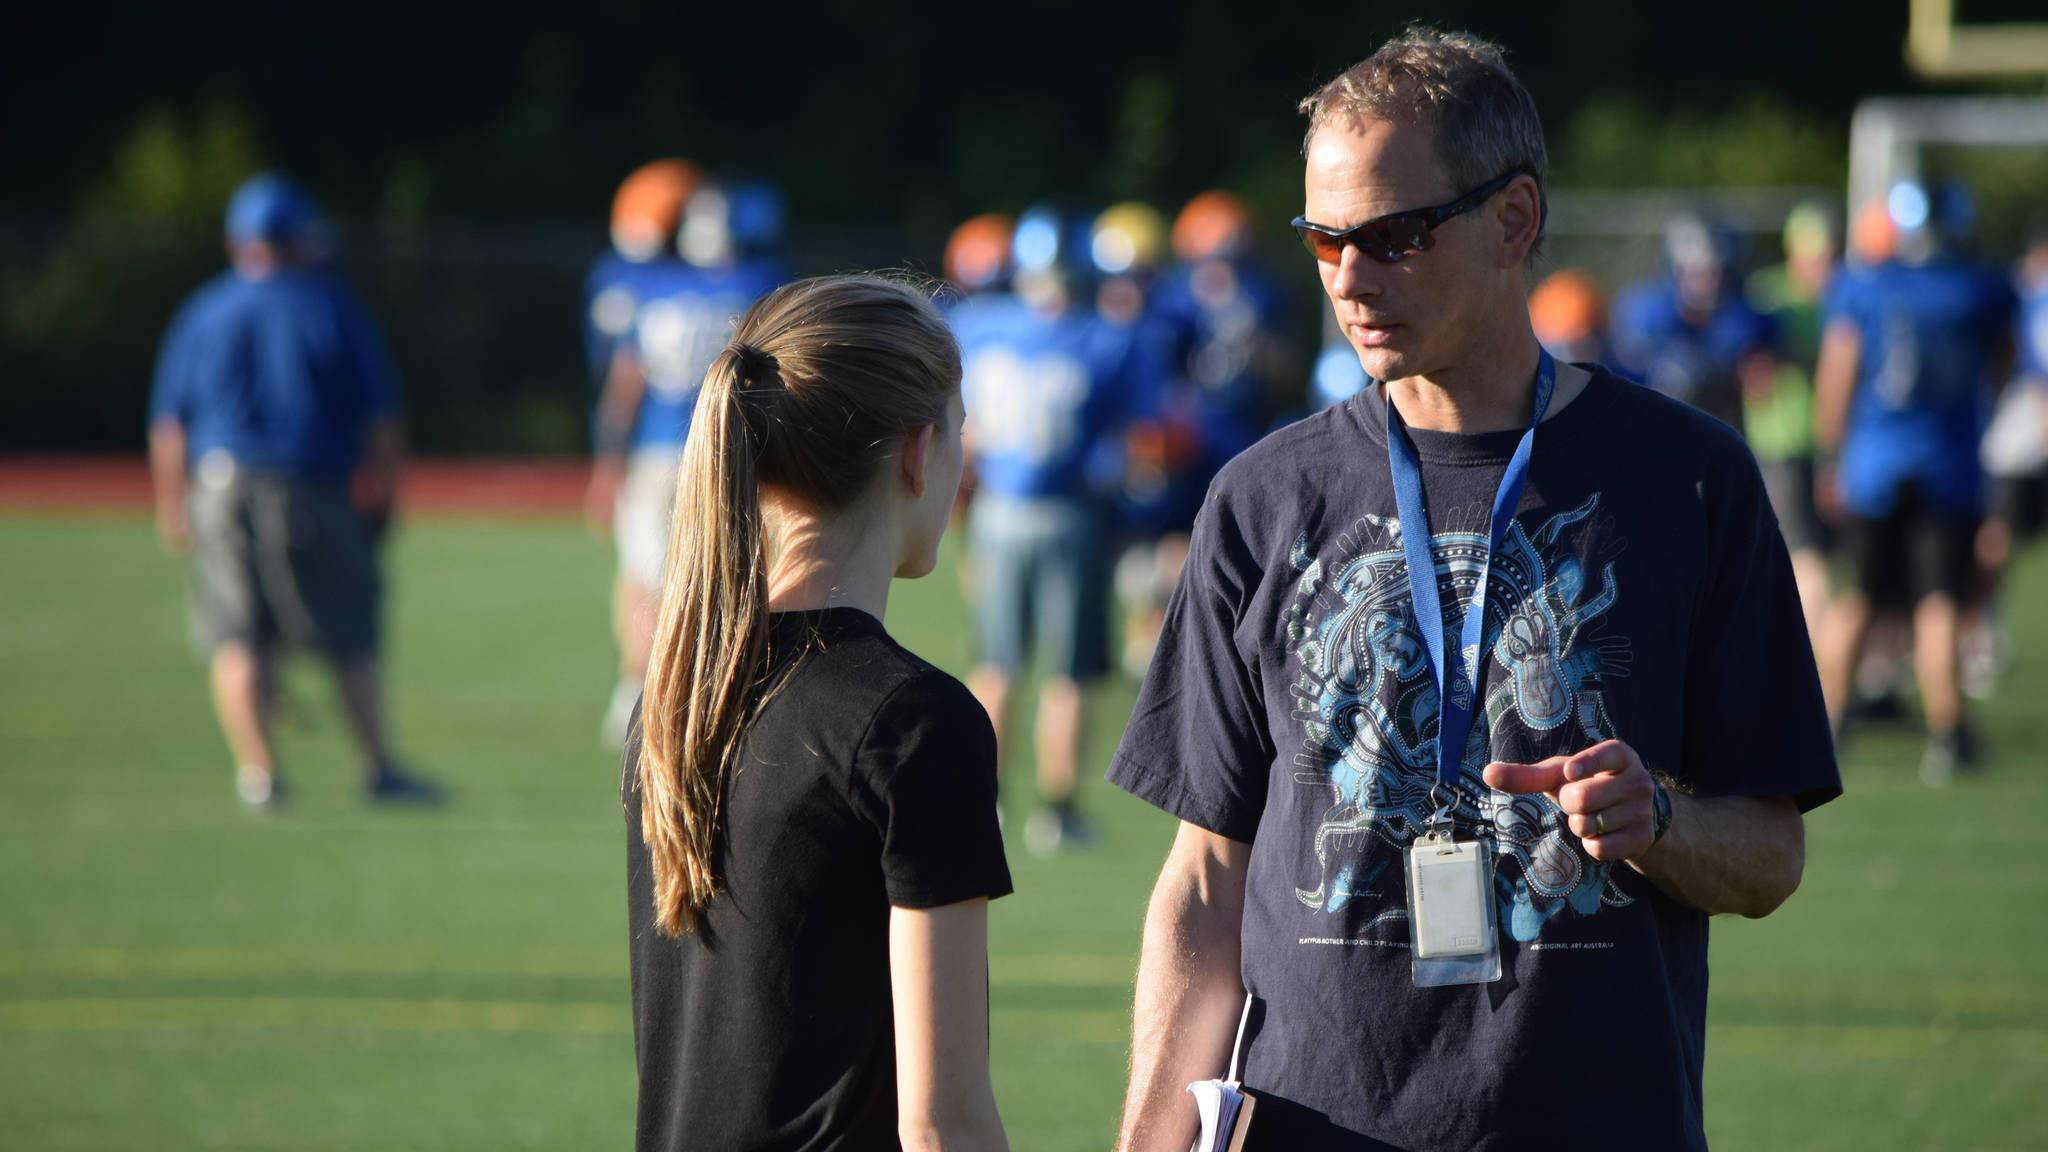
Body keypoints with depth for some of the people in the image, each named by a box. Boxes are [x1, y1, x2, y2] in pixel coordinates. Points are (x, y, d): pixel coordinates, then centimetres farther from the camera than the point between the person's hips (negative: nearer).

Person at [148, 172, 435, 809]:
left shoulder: (203, 314, 9)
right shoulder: (333, 308, 3)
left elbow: (168, 423, 7)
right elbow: (379, 416, 2)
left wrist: (172, 505, 13)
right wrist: (381, 490, 12)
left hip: (220, 487, 2)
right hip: (315, 488, -1)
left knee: (236, 642, 3)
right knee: (348, 638, 7)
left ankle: (257, 773, -5)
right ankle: (378, 768, 9)